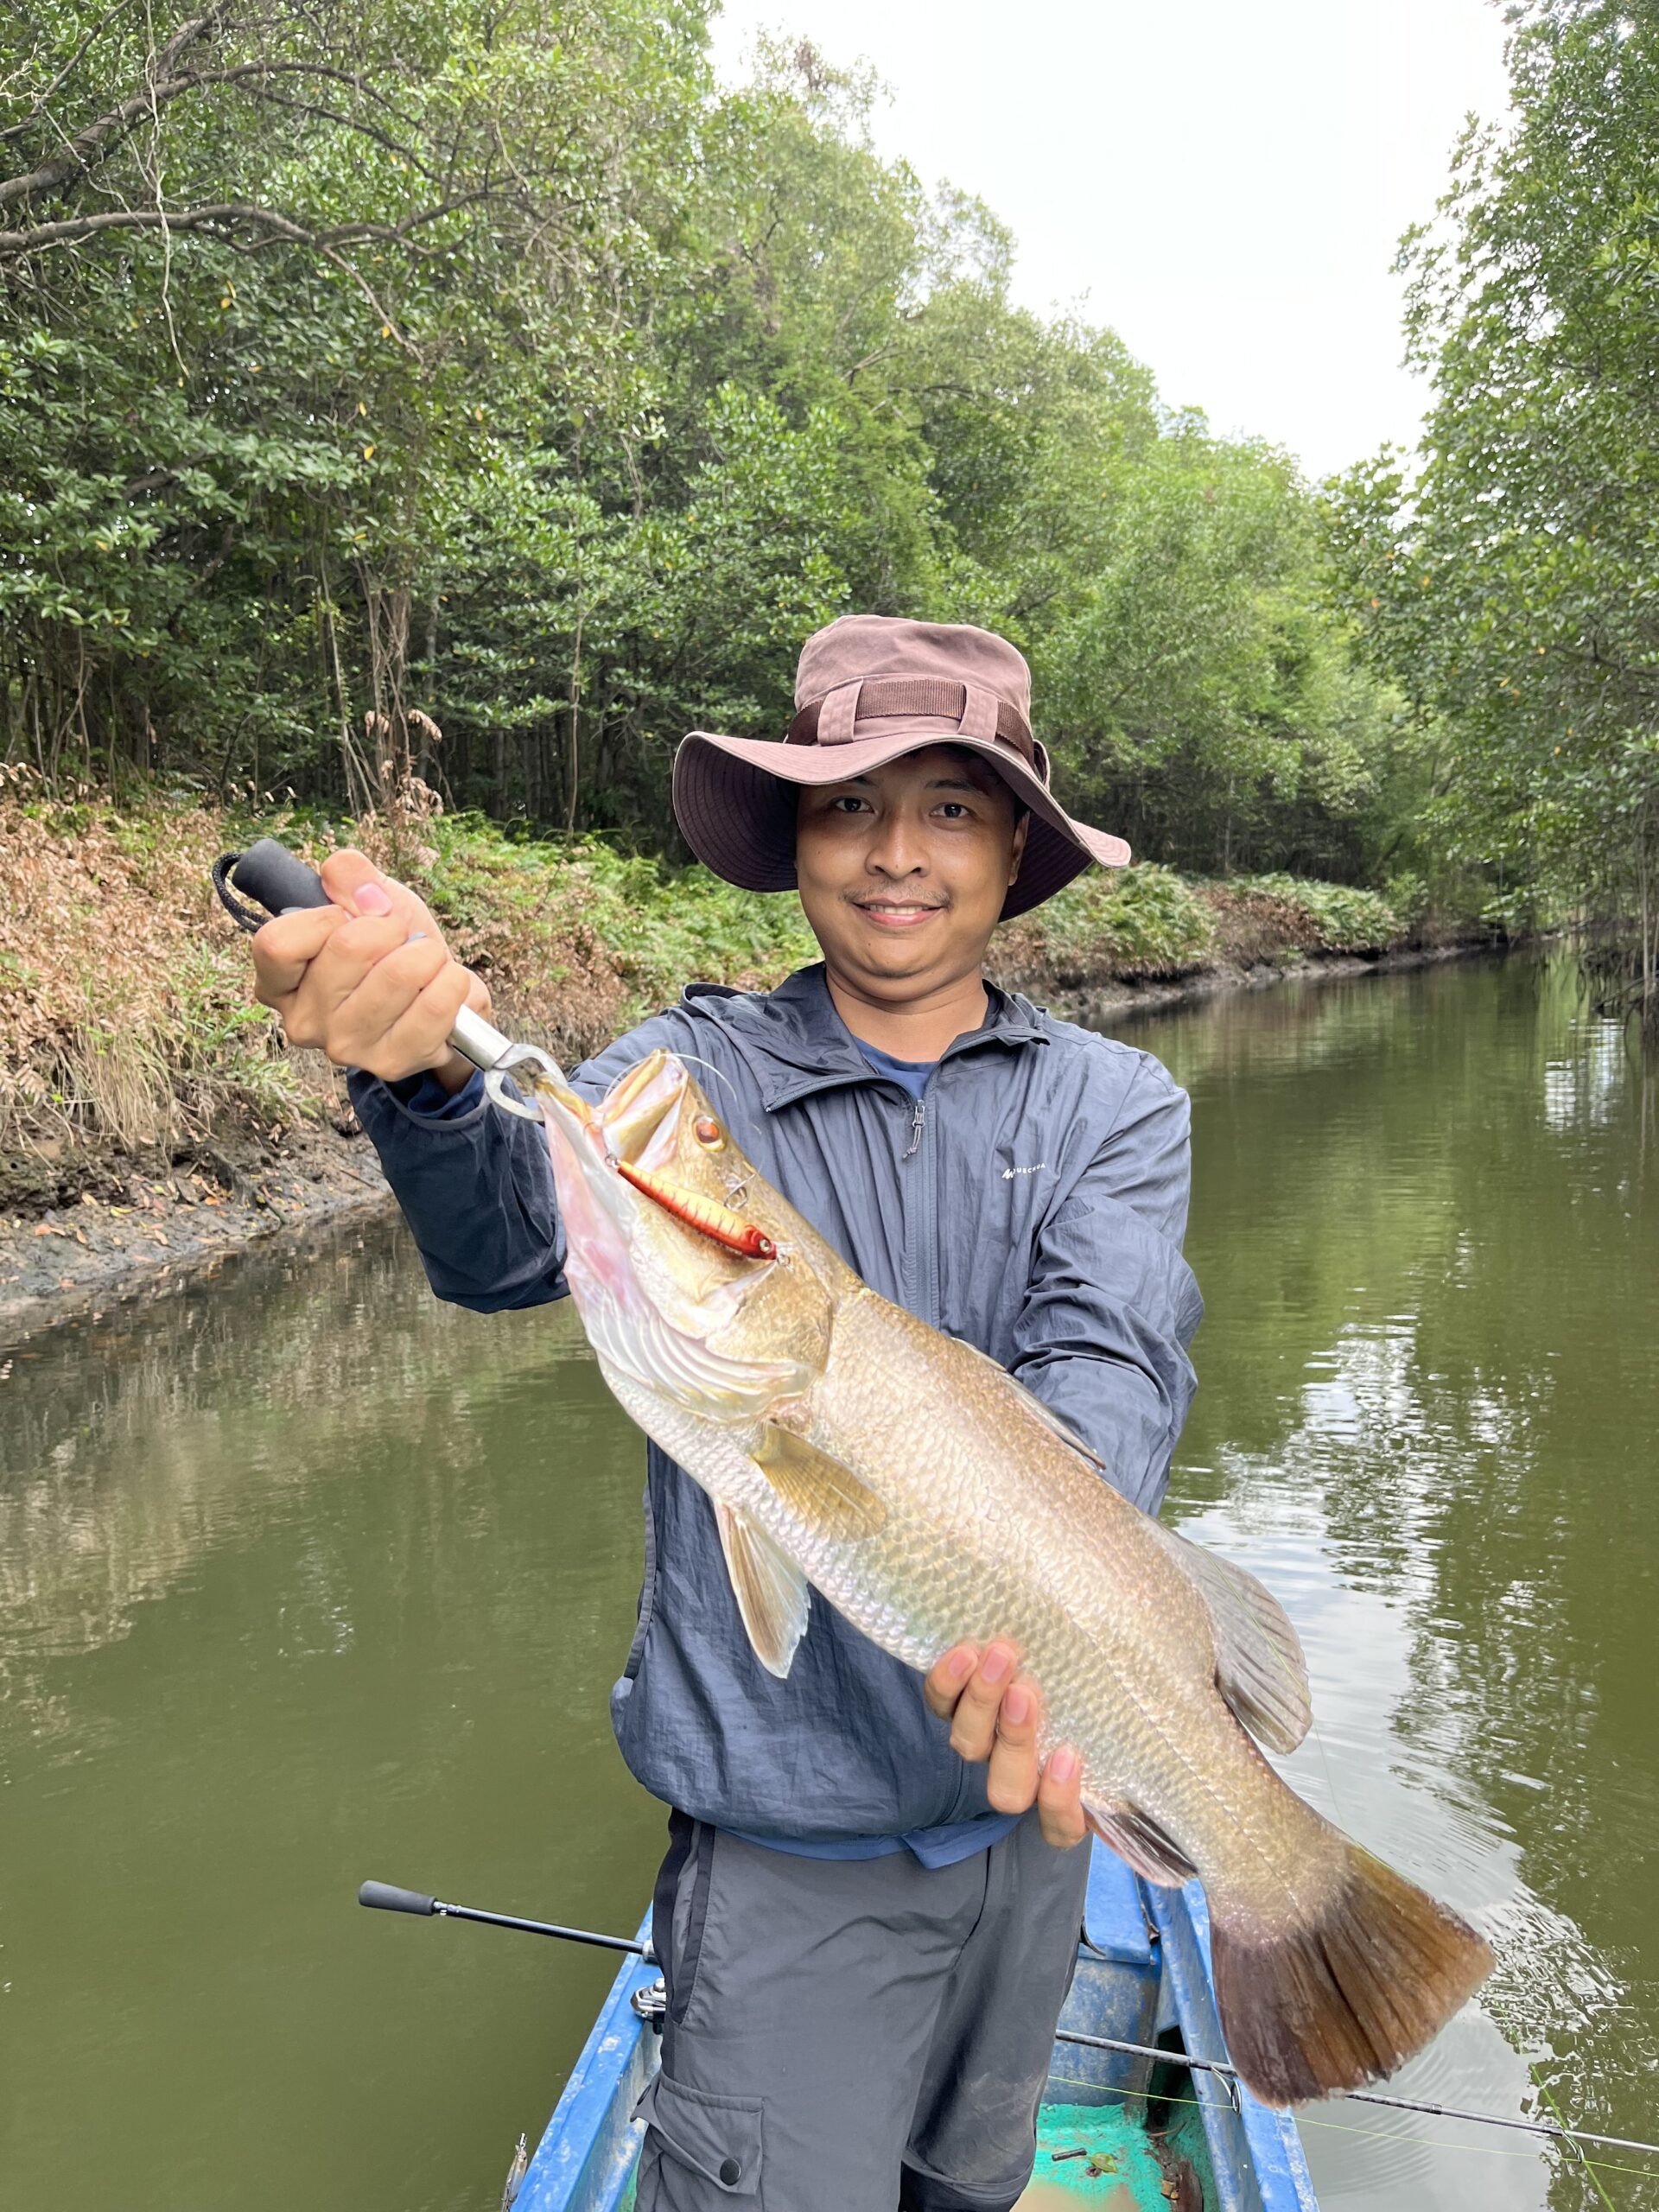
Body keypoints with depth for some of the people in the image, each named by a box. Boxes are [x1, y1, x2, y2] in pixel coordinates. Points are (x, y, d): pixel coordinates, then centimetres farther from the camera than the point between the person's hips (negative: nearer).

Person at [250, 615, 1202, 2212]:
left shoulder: (1114, 1103, -3)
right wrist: (430, 1075, -49)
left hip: (1030, 1781, 4)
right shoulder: (698, 1071, -9)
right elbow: (511, 1241, -27)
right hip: (792, 1819, -3)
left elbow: (1114, 1360, -19)